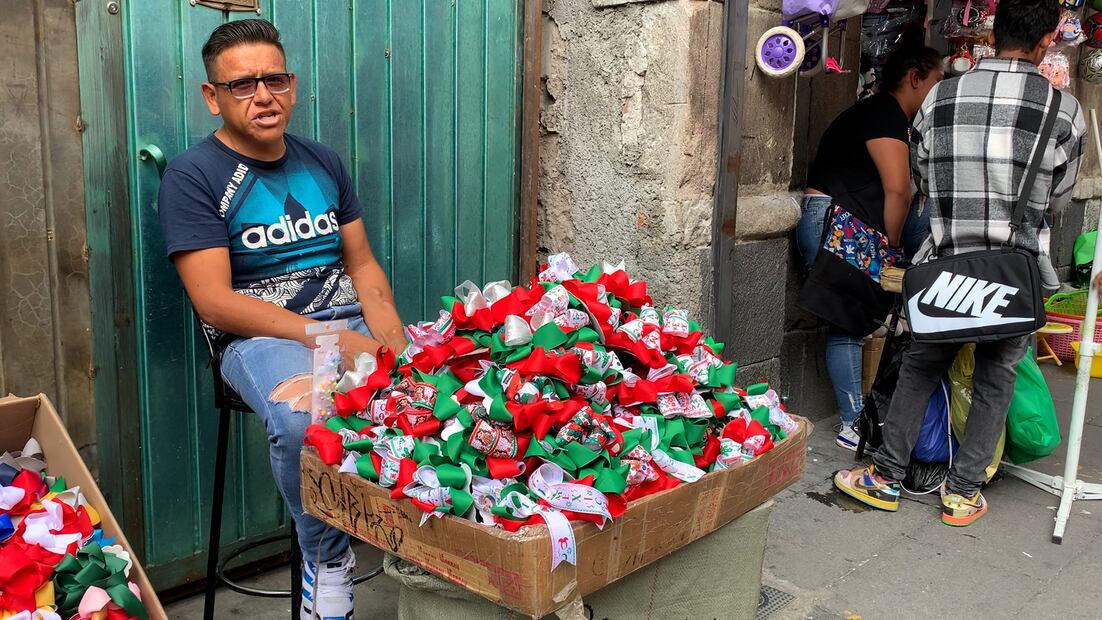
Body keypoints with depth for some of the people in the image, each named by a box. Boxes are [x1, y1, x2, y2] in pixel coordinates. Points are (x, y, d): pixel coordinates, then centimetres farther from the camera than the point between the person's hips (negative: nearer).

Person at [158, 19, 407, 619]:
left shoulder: (322, 162, 16)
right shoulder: (193, 176, -2)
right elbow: (215, 302, -11)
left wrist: (387, 330, -7)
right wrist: (330, 341, -18)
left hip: (350, 320, 5)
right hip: (261, 335, -4)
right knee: (303, 421, -37)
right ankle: (328, 563, -10)